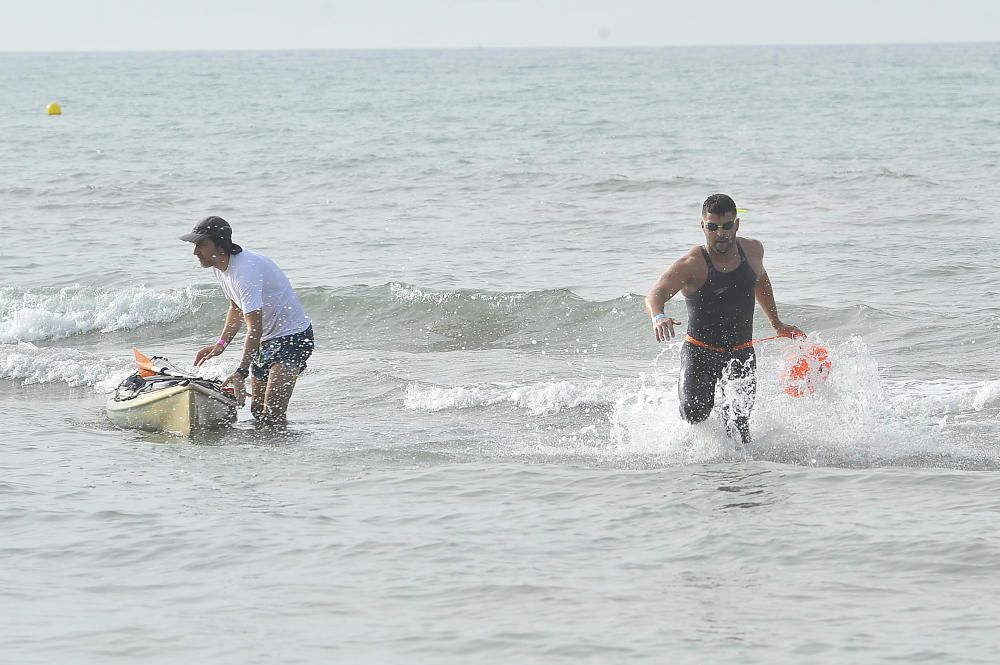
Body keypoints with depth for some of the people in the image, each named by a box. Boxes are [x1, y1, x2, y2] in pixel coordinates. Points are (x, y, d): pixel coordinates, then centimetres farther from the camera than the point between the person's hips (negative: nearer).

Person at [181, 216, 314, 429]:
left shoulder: (245, 271, -30)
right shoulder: (219, 266, 1)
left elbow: (254, 329, -34)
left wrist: (241, 372, -38)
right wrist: (221, 344, 7)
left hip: (293, 336, -10)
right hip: (268, 338, 10)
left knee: (272, 413, -20)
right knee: (257, 409, 13)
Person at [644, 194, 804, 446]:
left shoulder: (753, 251, 2)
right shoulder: (691, 265, -15)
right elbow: (655, 295, -30)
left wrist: (777, 324, 29)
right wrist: (658, 317, -53)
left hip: (741, 353, 3)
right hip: (699, 351, -3)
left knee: (738, 418, -15)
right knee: (695, 417, -17)